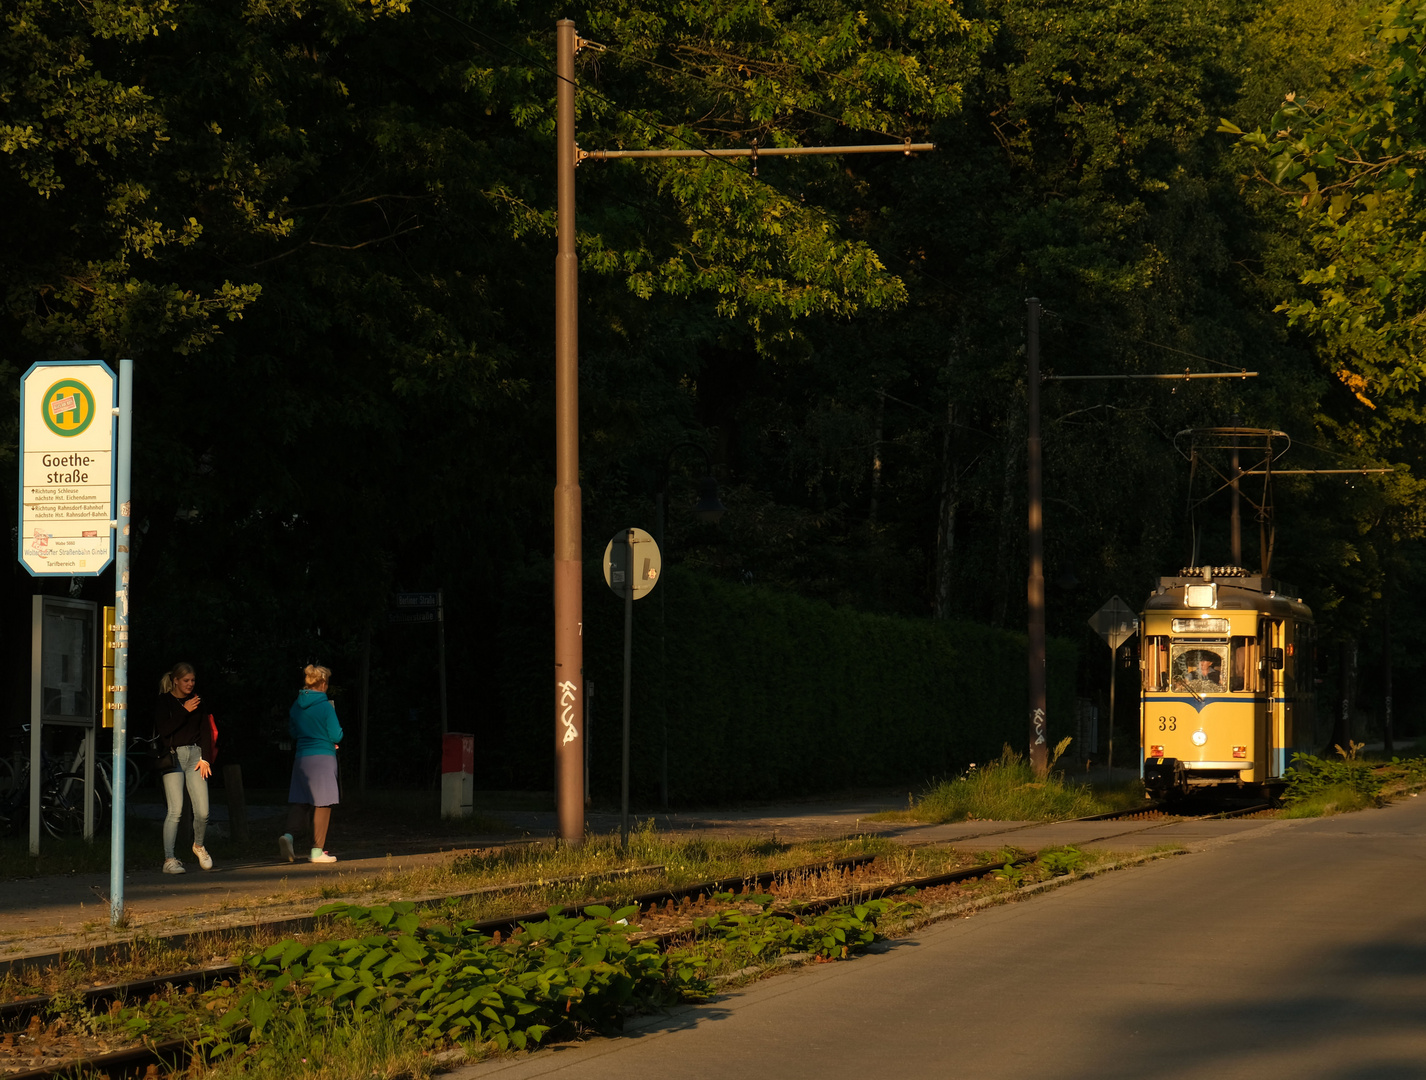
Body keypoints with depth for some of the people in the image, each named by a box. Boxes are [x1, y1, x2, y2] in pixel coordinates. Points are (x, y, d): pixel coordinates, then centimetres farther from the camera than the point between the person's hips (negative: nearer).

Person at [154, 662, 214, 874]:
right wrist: (184, 711, -14)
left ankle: (198, 845, 24)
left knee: (202, 811, -4)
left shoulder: (197, 701, 13)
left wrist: (205, 757, 3)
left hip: (194, 754, 4)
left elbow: (205, 731, 13)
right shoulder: (164, 701, 0)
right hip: (172, 756, -4)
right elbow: (164, 729, -13)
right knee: (175, 810, -13)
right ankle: (169, 859, -9)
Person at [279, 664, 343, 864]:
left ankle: (289, 834, -16)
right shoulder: (325, 706, -11)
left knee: (300, 801, 9)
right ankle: (317, 850, 1)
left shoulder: (296, 706, 7)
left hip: (301, 758, 5)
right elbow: (336, 735, -10)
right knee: (322, 803, 1)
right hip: (323, 758, -5)